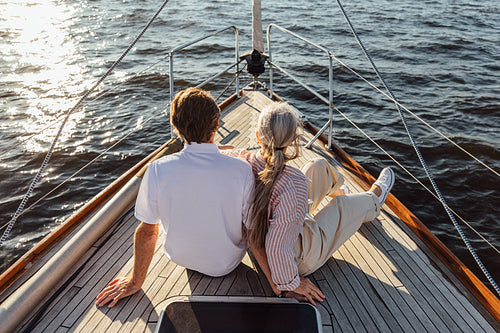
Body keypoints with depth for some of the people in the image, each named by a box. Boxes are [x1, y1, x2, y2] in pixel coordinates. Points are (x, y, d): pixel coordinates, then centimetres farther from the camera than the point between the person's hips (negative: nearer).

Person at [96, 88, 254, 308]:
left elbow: (147, 232, -13)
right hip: (227, 264, -1)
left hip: (181, 257, 2)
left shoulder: (158, 170, -24)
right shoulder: (241, 170, -27)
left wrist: (135, 282, 3)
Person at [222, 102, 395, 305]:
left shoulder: (240, 161, -26)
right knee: (346, 204, 19)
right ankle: (373, 200, 59)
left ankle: (338, 188, 55)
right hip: (300, 257, -6)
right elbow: (277, 247, -38)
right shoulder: (294, 185, -41)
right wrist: (291, 283, -22)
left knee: (320, 166, 16)